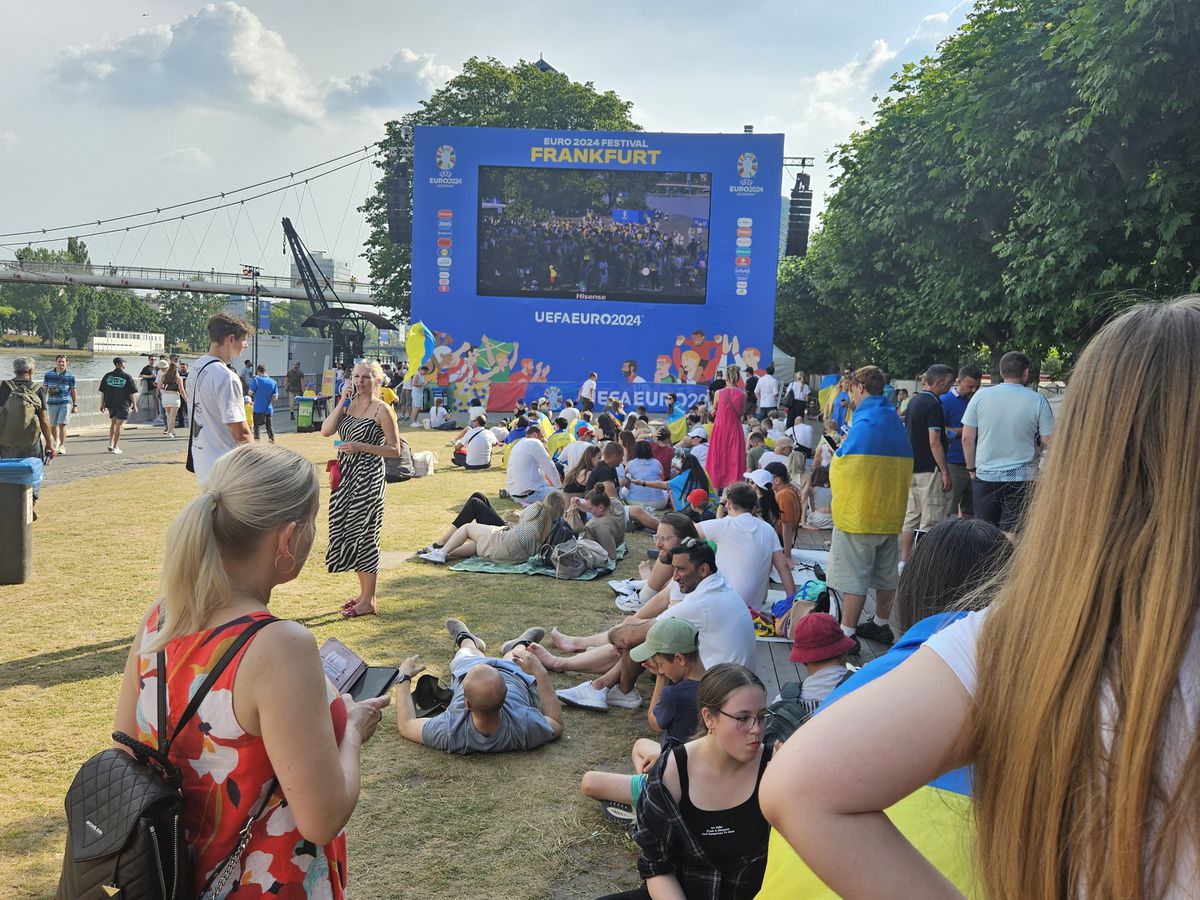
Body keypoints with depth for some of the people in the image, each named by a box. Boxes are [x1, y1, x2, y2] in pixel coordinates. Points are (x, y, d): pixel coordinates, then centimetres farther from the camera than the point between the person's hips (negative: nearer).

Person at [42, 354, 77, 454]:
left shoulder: (70, 376, 4)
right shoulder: (48, 375, 6)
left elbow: (73, 392, 8)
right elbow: (44, 390, 10)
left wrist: (75, 405, 5)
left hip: (65, 402, -2)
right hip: (52, 403, 2)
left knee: (62, 424, -11)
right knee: (53, 426, 9)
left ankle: (62, 446, -3)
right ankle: (56, 442, 32)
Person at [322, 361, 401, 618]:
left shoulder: (382, 410, -7)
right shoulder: (348, 404, 10)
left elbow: (395, 450, -8)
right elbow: (325, 430, -3)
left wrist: (361, 447, -17)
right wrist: (342, 402, -8)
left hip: (368, 476, -7)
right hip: (345, 474, 7)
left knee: (364, 532, -4)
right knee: (346, 529, 11)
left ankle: (368, 601, 6)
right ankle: (363, 592, 26)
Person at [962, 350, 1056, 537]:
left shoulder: (981, 396, -2)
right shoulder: (1037, 401, -6)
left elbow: (967, 437, 0)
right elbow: (1049, 441, -3)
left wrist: (971, 468, 11)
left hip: (984, 477, 1)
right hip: (1022, 479, -1)